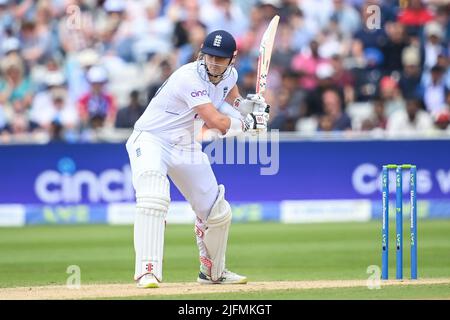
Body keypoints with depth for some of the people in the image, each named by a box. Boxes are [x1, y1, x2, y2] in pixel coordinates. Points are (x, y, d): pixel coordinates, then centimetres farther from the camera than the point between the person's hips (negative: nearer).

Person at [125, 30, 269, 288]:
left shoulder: (229, 74, -3)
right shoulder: (190, 78, -28)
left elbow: (231, 99, 21)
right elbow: (219, 124, -33)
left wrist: (247, 105, -2)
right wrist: (249, 123, -16)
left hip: (188, 148, 8)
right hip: (151, 140, -8)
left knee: (218, 213, 12)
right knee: (154, 197, -35)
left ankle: (213, 271, 36)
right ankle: (147, 270, -37)